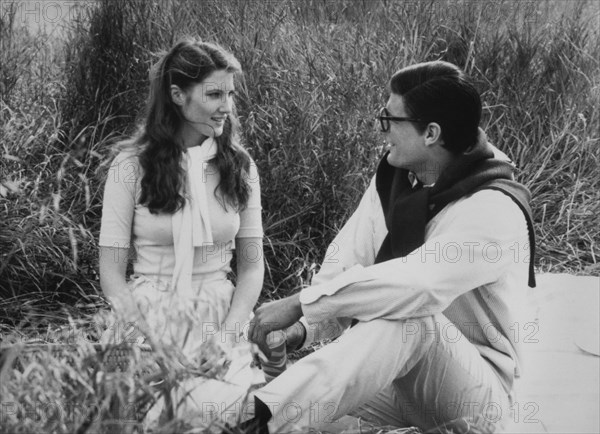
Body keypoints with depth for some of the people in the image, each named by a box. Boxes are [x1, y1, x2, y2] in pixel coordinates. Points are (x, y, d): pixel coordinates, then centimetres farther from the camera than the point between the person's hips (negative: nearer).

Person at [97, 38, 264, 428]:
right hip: (150, 321, -1)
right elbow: (111, 274, -2)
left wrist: (229, 333, -10)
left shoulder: (239, 166, 7)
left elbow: (252, 266, 7)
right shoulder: (132, 165, -1)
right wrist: (161, 338, -14)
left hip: (221, 323, 2)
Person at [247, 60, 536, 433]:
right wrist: (304, 327, -23)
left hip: (475, 397, -7)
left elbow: (415, 285, -38)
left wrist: (300, 304, -35)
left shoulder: (492, 210, -23)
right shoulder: (393, 178, 1)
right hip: (395, 376, 7)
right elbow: (345, 262, -4)